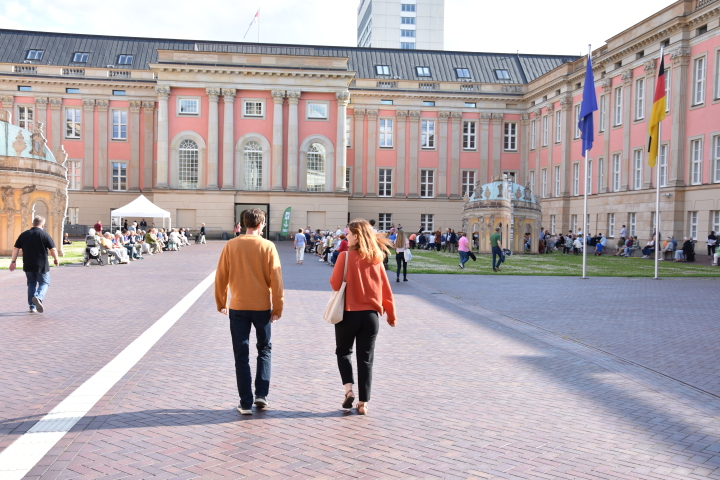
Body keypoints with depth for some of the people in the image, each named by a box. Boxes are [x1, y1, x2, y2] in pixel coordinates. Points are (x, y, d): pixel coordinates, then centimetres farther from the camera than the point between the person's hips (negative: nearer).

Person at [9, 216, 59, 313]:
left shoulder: (24, 234, 6)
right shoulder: (44, 234, -7)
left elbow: (16, 248, 6)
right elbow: (53, 249, -8)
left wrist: (13, 261, 13)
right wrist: (56, 259, 8)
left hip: (28, 265, 4)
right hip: (42, 265, -4)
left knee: (31, 284, 15)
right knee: (44, 283, 6)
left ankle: (32, 307, 14)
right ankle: (38, 297, -22)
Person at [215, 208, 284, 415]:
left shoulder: (231, 246, -2)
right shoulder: (268, 246, -6)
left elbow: (221, 277, 2)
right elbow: (276, 280, -7)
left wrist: (220, 303, 14)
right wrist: (278, 307, 1)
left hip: (238, 307, 1)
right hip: (262, 306, -1)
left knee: (241, 355, 8)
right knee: (264, 349, 19)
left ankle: (246, 403, 9)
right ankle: (261, 394, 11)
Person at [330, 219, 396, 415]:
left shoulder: (345, 256, -11)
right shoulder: (376, 259, 0)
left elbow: (335, 284, -11)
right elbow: (386, 290, 4)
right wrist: (391, 315, 13)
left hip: (348, 313, -3)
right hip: (370, 315, 3)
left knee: (343, 352, 19)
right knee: (366, 359, 11)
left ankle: (348, 389, 1)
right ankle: (364, 403, 11)